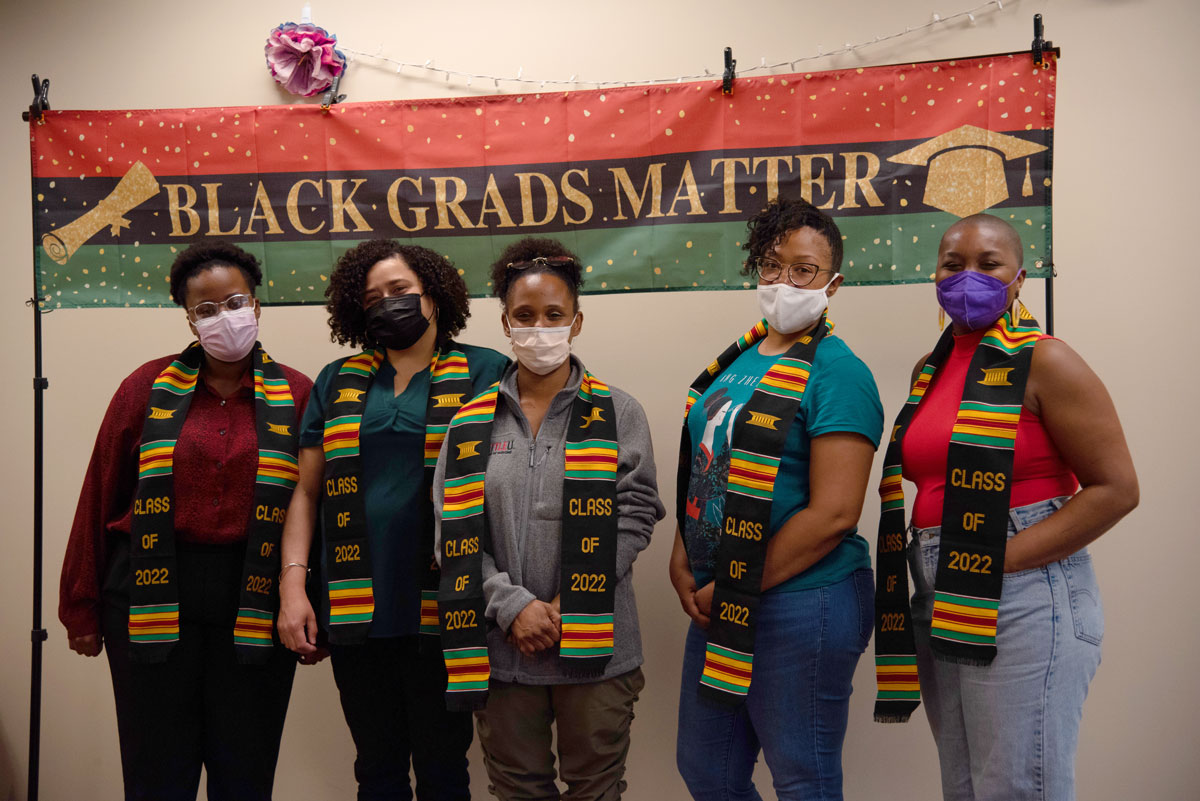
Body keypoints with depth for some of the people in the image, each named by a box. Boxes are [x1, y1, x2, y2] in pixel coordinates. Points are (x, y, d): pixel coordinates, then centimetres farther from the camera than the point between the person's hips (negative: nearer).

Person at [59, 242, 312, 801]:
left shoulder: (295, 396, 2)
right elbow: (100, 497, 6)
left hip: (255, 603, 0)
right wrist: (82, 606, 8)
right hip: (152, 597, 0)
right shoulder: (149, 388, 3)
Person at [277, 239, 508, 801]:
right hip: (354, 608, 3)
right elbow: (306, 491, 10)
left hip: (440, 611, -3)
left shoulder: (484, 374, 1)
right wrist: (292, 585, 1)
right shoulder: (339, 381, 12)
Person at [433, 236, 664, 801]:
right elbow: (454, 532, -1)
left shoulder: (617, 415, 0)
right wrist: (513, 606, -13)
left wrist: (568, 605, -13)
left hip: (595, 647, -1)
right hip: (502, 646, 2)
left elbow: (634, 518, -6)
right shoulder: (471, 424, 5)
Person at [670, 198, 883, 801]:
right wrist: (682, 566, 2)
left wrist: (741, 588, -16)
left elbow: (833, 513, -21)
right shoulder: (736, 361, 10)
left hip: (800, 605, -8)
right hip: (717, 603, 8)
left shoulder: (837, 372, -14)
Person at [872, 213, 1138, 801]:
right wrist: (934, 563, 6)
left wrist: (1002, 559, -17)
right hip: (939, 606, 7)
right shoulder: (930, 369, 12)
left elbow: (1116, 488, -13)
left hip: (1023, 600, -7)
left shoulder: (1043, 362, -8)